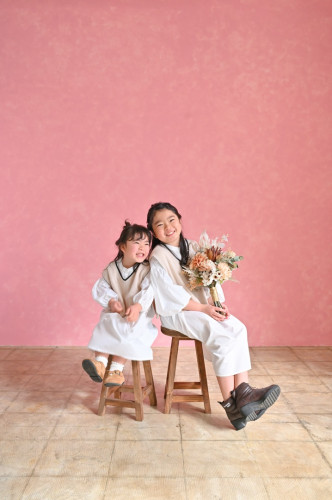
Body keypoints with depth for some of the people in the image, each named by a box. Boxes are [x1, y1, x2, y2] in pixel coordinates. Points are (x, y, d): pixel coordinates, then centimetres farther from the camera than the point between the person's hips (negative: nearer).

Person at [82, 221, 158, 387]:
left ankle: (117, 368, -20)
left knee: (126, 332, -26)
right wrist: (111, 301, -17)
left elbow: (148, 291, -22)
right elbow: (101, 288, 2)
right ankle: (100, 363, -23)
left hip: (138, 315, -3)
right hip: (114, 314, 4)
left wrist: (137, 307, -40)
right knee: (103, 328, -19)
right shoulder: (111, 269, 0)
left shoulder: (146, 270, -10)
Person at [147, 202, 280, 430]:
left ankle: (242, 390, -18)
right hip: (176, 312, -6)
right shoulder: (158, 257, -8)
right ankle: (230, 402, -15)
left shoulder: (193, 248, 9)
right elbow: (171, 293, -15)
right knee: (223, 337, -24)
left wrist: (216, 302, -11)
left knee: (238, 328, -17)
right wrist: (203, 308, -19)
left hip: (204, 307, 6)